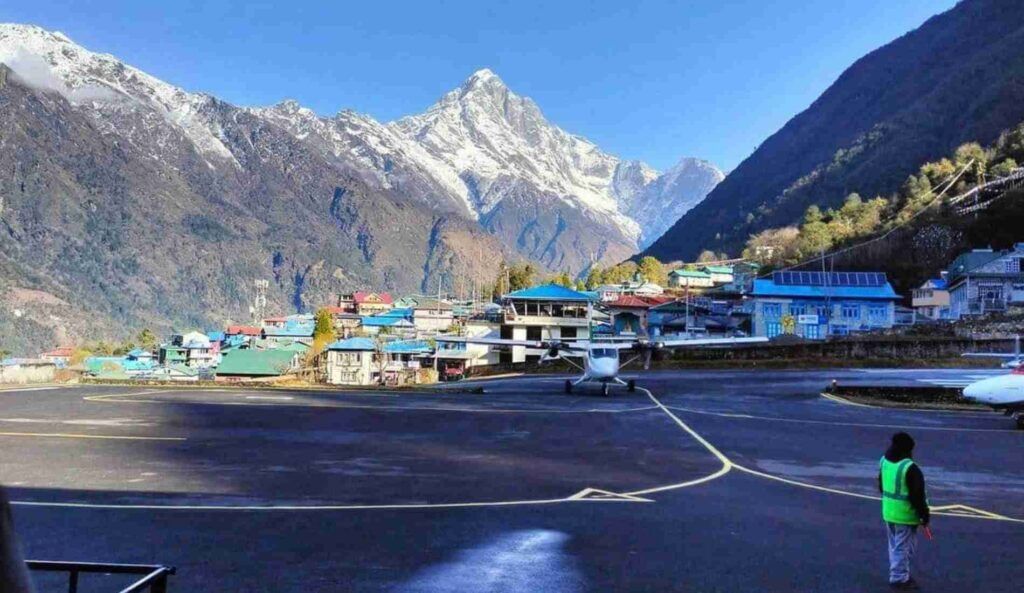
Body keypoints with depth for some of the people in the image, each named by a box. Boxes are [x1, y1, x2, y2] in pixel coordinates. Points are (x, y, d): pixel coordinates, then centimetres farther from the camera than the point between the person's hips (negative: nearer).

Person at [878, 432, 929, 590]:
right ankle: (899, 578, 11)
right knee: (903, 547, 3)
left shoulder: (884, 462, 3)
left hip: (888, 511, 8)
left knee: (894, 545, 19)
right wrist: (924, 515, -9)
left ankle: (899, 573, 30)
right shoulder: (910, 468, -23)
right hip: (905, 514, -8)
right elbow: (917, 495, -19)